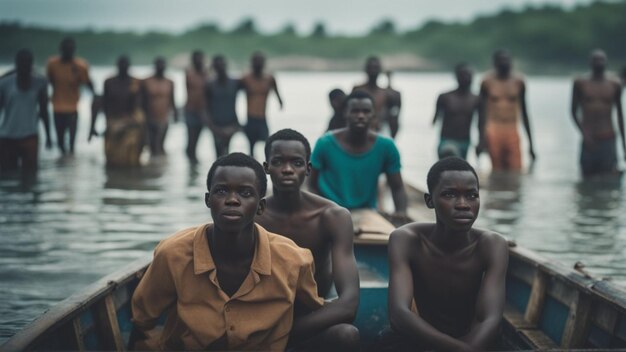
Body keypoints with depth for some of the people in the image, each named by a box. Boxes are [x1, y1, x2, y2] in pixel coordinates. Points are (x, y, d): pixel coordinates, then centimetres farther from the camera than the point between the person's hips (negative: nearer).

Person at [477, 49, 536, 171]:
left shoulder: (518, 82, 5)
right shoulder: (488, 81, -1)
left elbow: (524, 111, 12)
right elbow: (481, 111, 1)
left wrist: (530, 142, 12)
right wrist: (482, 139, -6)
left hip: (512, 132, 2)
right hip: (493, 131, -2)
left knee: (516, 172, -8)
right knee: (497, 171, -1)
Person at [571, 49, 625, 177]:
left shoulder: (615, 85, 6)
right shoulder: (580, 83, 3)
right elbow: (574, 112, 3)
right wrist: (584, 134, -11)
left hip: (608, 141, 0)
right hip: (588, 141, 0)